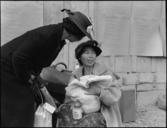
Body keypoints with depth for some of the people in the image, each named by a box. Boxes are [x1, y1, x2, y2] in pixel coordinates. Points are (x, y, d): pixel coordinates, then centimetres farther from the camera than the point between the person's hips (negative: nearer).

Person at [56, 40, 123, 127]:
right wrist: (73, 102, -18)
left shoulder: (105, 73, -4)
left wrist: (98, 90, -27)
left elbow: (115, 96, -12)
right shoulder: (76, 75, 7)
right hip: (81, 114, 4)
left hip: (102, 115, -3)